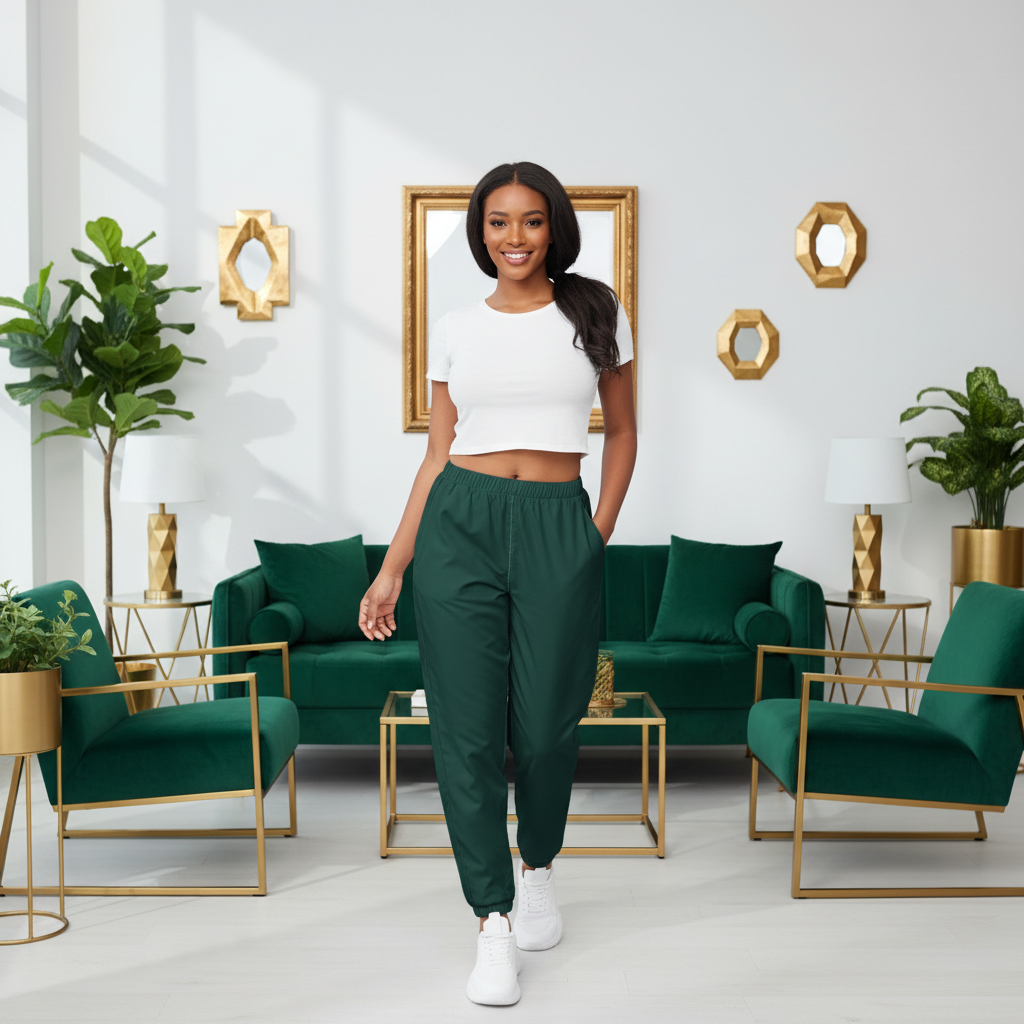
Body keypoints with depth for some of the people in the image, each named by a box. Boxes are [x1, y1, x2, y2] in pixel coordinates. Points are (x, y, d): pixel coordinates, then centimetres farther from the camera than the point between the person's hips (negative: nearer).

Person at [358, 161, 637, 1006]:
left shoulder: (597, 314, 8)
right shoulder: (456, 329, 10)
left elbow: (622, 433, 15)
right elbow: (437, 455, 10)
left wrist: (600, 536, 4)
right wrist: (392, 568, 5)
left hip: (558, 529, -1)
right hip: (460, 525, 1)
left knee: (545, 725, 3)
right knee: (467, 729, -2)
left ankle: (538, 870, 33)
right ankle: (494, 923, 10)